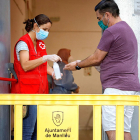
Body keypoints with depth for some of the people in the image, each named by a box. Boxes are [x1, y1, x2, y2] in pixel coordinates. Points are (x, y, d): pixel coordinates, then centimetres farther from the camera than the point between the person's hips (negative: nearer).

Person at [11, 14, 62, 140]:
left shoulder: (41, 44, 19)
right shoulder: (23, 42, -7)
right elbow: (25, 66, -19)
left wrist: (53, 73, 2)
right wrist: (46, 58, -25)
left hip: (41, 91, 8)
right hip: (27, 91, -8)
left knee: (38, 130, 6)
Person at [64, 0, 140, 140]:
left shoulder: (111, 31, -10)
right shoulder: (128, 30, 22)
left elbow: (96, 58, -5)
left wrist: (77, 65, 11)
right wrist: (82, 63, 28)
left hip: (116, 86, -10)